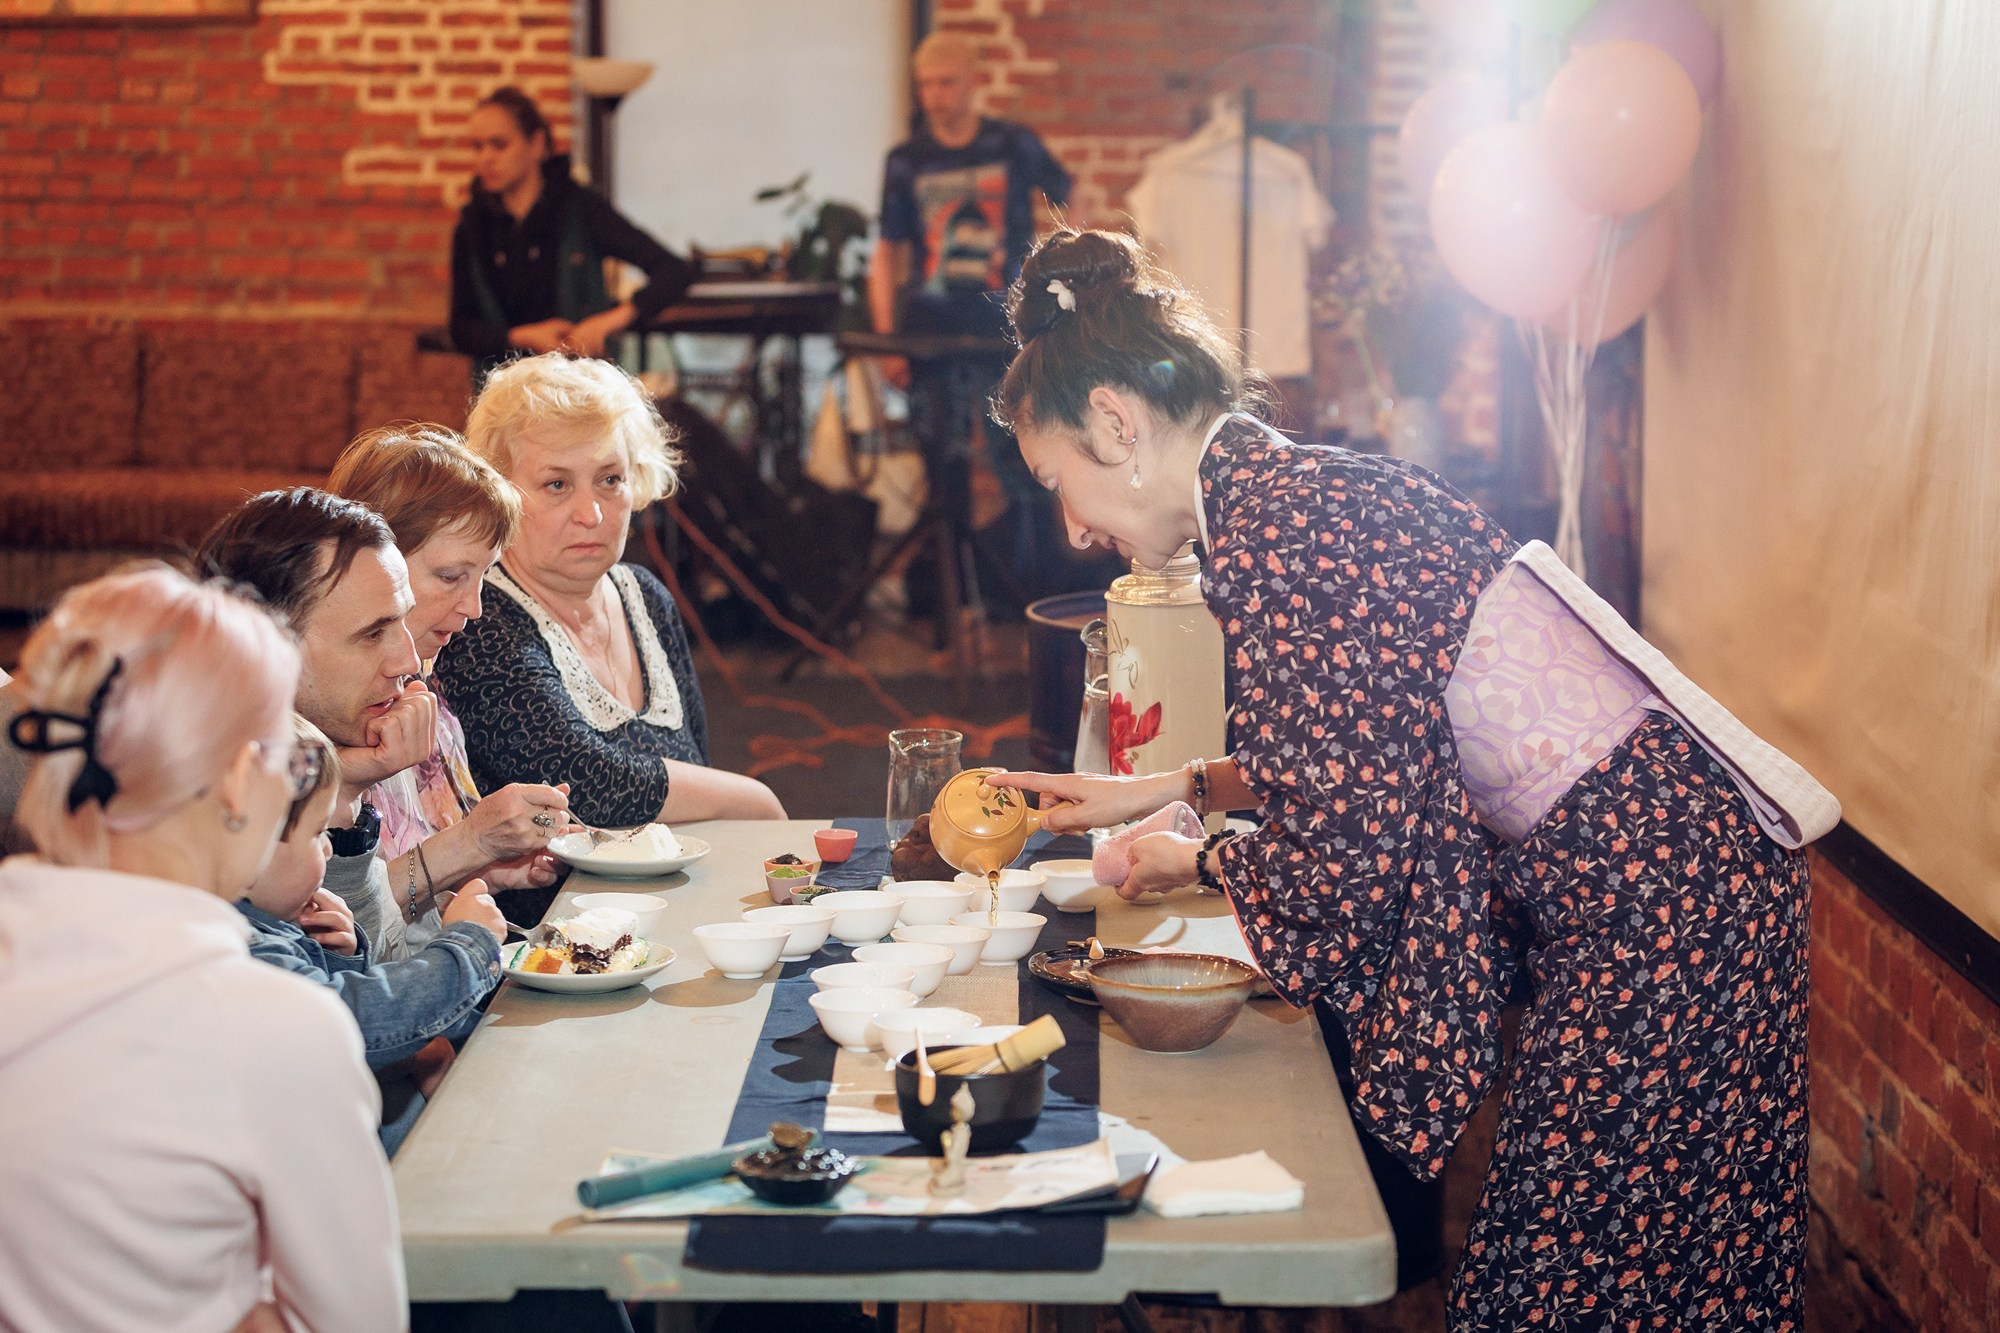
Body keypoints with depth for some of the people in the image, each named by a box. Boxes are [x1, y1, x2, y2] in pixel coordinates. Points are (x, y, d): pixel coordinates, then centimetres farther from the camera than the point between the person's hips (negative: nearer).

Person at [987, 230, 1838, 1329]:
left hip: (1651, 898, -10)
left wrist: (1195, 862, 3)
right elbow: (1360, 763, 22)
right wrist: (1166, 789, 24)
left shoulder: (1275, 527, -18)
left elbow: (1345, 842, -17)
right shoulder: (1288, 494, 13)